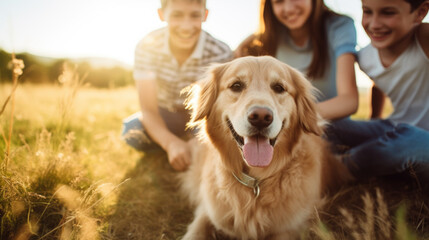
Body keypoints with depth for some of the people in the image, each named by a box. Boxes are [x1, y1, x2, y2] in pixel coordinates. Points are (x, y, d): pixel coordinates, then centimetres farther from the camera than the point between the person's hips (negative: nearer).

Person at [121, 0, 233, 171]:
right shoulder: (147, 47, -22)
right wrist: (171, 143, -45)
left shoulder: (220, 54, -25)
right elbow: (148, 109, -25)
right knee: (132, 131, -28)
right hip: (165, 115, 0)